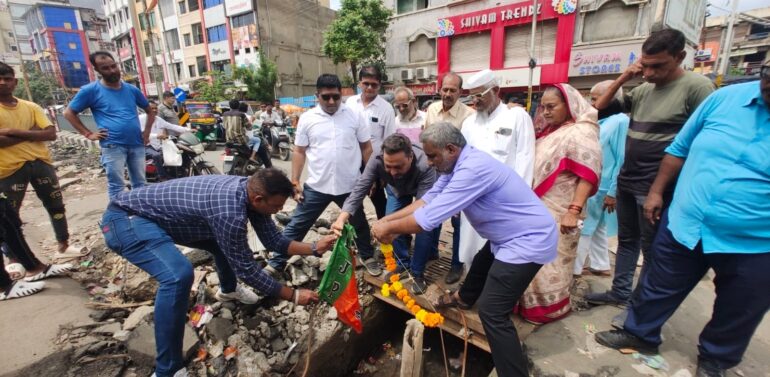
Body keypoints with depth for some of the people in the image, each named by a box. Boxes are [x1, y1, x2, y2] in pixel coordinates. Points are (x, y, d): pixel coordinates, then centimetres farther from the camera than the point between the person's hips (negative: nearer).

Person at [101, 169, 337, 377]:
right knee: (179, 275, -31)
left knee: (227, 242, 15)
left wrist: (314, 248, -9)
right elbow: (246, 269, -24)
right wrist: (293, 296, -17)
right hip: (126, 218, -9)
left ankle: (228, 290, 44)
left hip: (161, 214, 9)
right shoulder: (230, 211, -36)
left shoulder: (249, 189, -9)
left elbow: (273, 239, 1)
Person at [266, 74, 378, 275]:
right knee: (296, 225, 7)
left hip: (350, 185, 1)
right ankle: (276, 263, 24)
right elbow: (299, 152, 2)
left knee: (359, 224, 19)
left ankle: (367, 257, 42)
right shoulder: (307, 118, -2)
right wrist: (295, 182, -1)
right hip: (316, 186, 0)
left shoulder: (355, 116, -3)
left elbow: (366, 147, 4)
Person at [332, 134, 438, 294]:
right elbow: (360, 189, -38)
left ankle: (417, 272, 3)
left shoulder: (425, 166, -45)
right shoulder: (377, 161, -37)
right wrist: (342, 216, -56)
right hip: (396, 190, 3)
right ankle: (402, 265, 16)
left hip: (422, 191, -2)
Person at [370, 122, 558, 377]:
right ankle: (464, 298, 61)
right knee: (481, 265, 32)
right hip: (510, 236, 11)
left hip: (528, 240, -10)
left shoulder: (472, 169, -32)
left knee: (492, 312, -11)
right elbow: (429, 199, 1)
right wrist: (387, 219, -5)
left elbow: (429, 218, -31)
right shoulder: (458, 164, 0)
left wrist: (389, 228, -16)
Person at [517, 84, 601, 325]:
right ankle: (534, 302, 31)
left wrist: (574, 211, -22)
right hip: (538, 207, 7)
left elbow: (588, 174, -17)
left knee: (550, 260, 5)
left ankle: (551, 306, 24)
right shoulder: (549, 131, 14)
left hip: (559, 212, -7)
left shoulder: (581, 132, -10)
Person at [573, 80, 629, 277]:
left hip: (601, 189, -9)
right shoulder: (599, 121, 11)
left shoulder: (620, 121, -15)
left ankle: (573, 268, 12)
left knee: (585, 230, 0)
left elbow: (622, 160, -19)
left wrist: (613, 192, -18)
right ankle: (600, 266, 30)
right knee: (596, 228, 17)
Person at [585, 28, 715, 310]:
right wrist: (622, 79, -2)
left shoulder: (696, 86, -11)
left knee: (651, 249, 7)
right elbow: (600, 108, 11)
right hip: (626, 181, 7)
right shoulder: (642, 90, 7)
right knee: (627, 240, 17)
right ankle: (620, 292, 32)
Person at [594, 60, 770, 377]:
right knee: (657, 288, 17)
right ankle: (639, 333, 39)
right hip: (684, 225, 2)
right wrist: (656, 192, 4)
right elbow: (680, 147, 5)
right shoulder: (726, 97, -5)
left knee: (737, 313, 21)